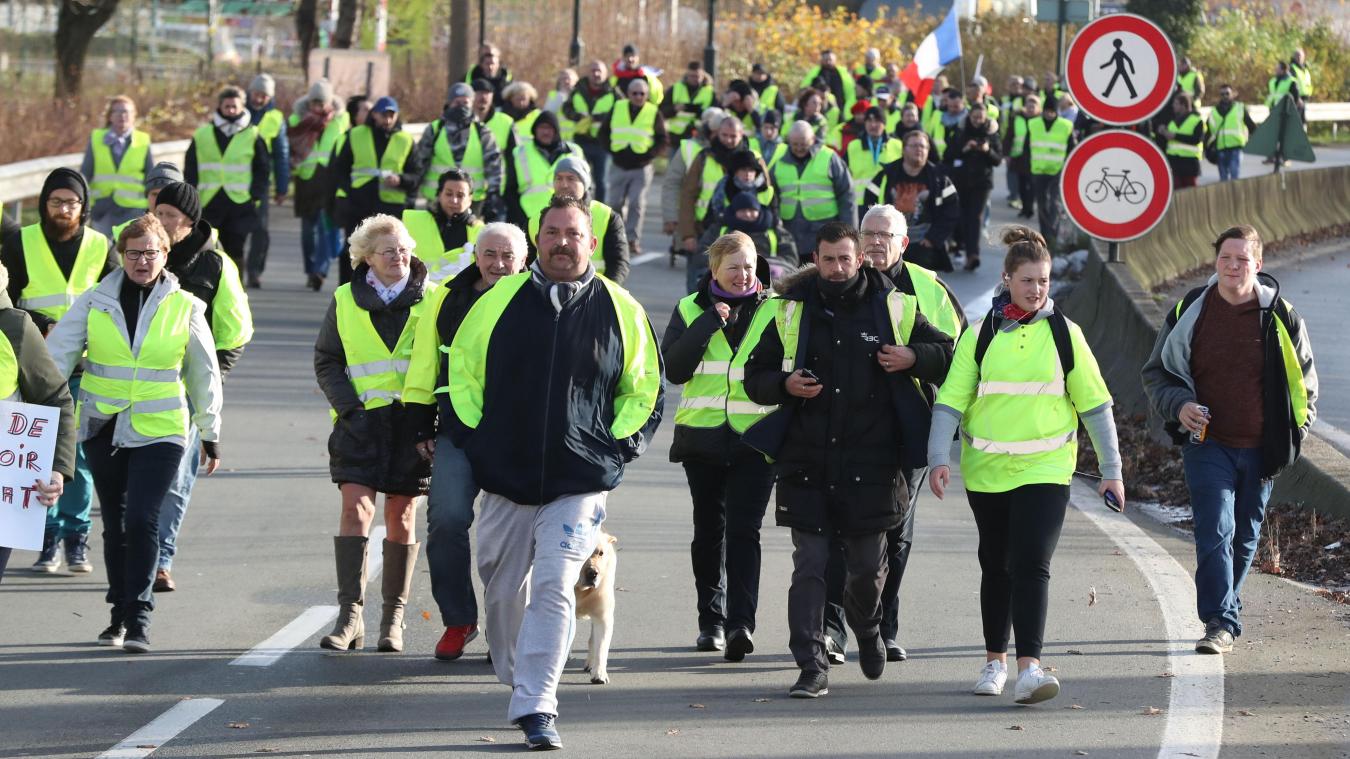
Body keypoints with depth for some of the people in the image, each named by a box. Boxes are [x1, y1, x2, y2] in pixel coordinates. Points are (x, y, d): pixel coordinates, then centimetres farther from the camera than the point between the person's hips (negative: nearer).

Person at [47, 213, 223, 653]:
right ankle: (121, 613, 25)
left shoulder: (184, 307, 1)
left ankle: (138, 618, -10)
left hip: (160, 431, -2)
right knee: (115, 523, 10)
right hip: (103, 429, 2)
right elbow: (57, 356, 2)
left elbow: (204, 374, 10)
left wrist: (210, 435, 15)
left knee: (142, 519, -14)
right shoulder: (95, 302, 2)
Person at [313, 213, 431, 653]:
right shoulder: (345, 302, 6)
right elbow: (326, 360, 9)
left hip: (413, 419, 0)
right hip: (362, 419, 0)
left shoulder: (431, 299, 5)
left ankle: (393, 618, 15)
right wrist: (349, 404, -6)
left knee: (402, 516, 5)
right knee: (356, 506, -13)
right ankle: (350, 616, -14)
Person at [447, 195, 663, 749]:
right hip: (504, 476, 2)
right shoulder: (500, 301, 3)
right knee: (504, 589, 10)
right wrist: (472, 436, 3)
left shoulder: (621, 311, 2)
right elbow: (462, 368, 13)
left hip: (580, 483, -2)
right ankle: (517, 678, 31)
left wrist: (618, 447, 0)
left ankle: (536, 705, -13)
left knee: (553, 588, -13)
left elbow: (645, 389, 11)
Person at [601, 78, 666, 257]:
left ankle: (633, 239, -7)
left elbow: (662, 139, 2)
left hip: (641, 168, -3)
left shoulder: (654, 113, -1)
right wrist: (612, 149, -1)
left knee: (636, 204, -10)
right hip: (619, 166, 3)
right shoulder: (617, 109, 5)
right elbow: (604, 132, 12)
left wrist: (649, 155, -10)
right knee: (615, 203, 9)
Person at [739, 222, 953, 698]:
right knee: (809, 565, -6)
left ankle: (867, 628, 40)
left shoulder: (893, 309, 5)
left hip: (871, 462, 0)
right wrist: (784, 385, -10)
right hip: (806, 462, 0)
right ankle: (811, 668, -4)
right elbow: (753, 376, 11)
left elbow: (948, 353, 14)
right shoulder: (789, 312, 5)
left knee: (868, 565, 8)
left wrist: (913, 359, -6)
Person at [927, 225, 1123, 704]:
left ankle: (1028, 668, -21)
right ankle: (995, 660, 29)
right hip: (986, 469, 2)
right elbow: (951, 400, 0)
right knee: (997, 567, 14)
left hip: (1045, 468, -2)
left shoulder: (1064, 334, 2)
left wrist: (1111, 470, 4)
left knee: (1032, 565, -15)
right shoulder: (980, 335, 2)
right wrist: (939, 458, -12)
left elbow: (1095, 404, 5)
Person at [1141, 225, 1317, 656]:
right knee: (1215, 532, -15)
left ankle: (1224, 614, 28)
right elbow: (1157, 372, 9)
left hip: (1260, 450, 2)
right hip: (1207, 445, -2)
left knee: (1245, 539, 12)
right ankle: (1220, 623, -17)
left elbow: (1304, 381, 12)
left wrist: (1294, 433, 2)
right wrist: (1178, 406, -10)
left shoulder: (1280, 318, 0)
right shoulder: (1190, 313, 0)